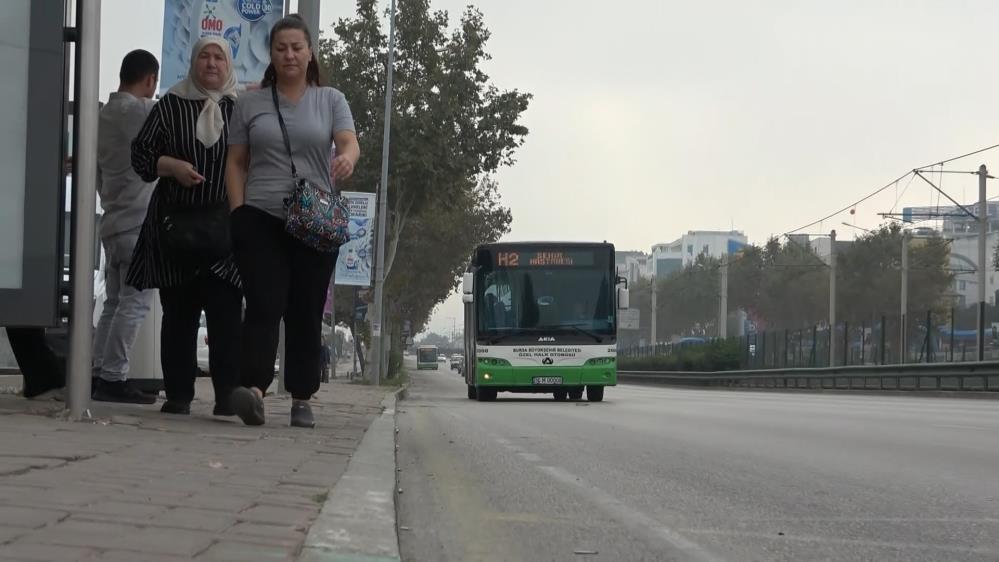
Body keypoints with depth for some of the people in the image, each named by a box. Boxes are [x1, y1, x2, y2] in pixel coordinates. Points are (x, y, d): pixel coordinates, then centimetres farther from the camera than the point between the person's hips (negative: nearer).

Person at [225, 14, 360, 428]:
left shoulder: (330, 100, 10)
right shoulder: (250, 104, 11)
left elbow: (350, 143, -6)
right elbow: (236, 163, 12)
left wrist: (346, 158, -30)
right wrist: (239, 212, -1)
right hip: (261, 219, -1)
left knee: (306, 312, 3)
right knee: (264, 305, -15)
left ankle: (302, 400, 8)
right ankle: (253, 389, -28)